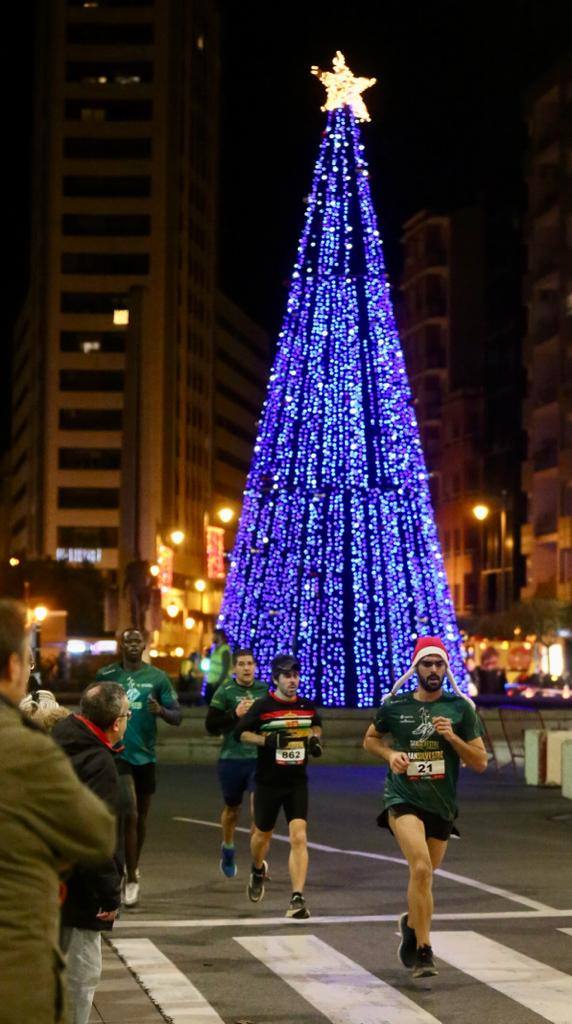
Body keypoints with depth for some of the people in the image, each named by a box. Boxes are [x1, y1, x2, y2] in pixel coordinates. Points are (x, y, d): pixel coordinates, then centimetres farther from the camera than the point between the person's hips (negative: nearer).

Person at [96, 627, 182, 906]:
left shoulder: (158, 677, 1)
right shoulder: (106, 675, -1)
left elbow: (177, 717, -1)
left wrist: (161, 711, -22)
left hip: (145, 755, 3)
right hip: (117, 753, -3)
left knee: (141, 817, 16)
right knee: (129, 814, -13)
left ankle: (133, 867, 36)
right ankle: (132, 878, -7)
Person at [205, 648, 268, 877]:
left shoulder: (265, 690, 6)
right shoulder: (224, 692, -2)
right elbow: (211, 726, -7)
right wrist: (235, 714, -18)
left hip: (260, 757, 1)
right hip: (232, 758, -1)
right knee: (232, 807, 15)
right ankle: (227, 847, 41)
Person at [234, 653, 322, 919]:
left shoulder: (307, 705, 3)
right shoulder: (263, 706, -8)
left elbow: (316, 724, 24)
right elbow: (240, 732, -4)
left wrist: (314, 738, 3)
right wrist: (267, 740, -18)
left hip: (297, 783, 1)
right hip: (268, 782, -1)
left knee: (299, 838, -14)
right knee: (262, 834, 16)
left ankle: (297, 899, -16)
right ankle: (258, 871, 51)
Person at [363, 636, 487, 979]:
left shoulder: (461, 708, 1)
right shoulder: (394, 706, 1)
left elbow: (481, 762, 1)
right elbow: (370, 739, 18)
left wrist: (452, 737, -15)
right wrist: (390, 754, -3)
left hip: (442, 805, 3)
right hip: (403, 799, -2)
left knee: (424, 873, 15)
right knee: (421, 867, -23)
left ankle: (411, 923, 46)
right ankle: (423, 951, -18)